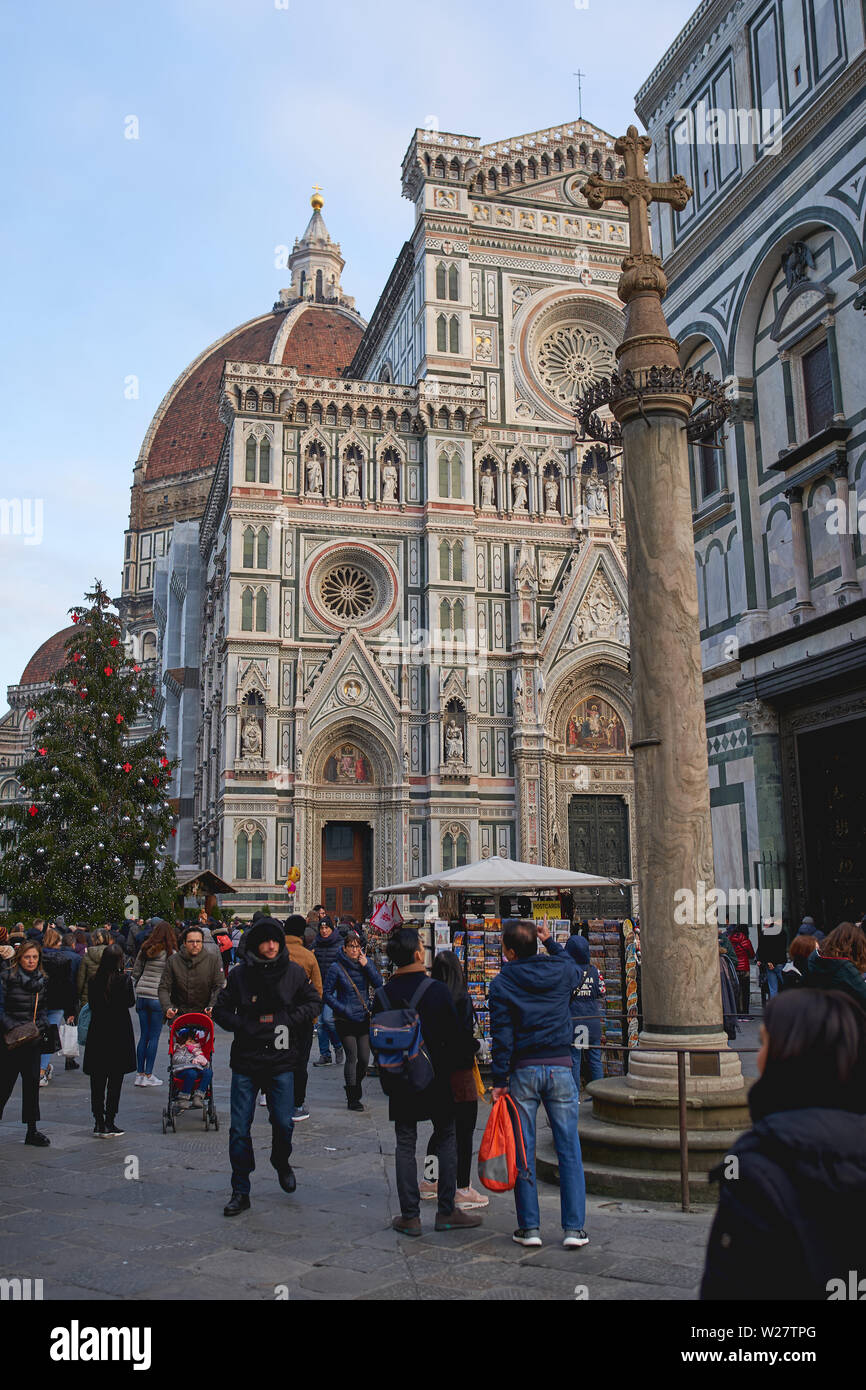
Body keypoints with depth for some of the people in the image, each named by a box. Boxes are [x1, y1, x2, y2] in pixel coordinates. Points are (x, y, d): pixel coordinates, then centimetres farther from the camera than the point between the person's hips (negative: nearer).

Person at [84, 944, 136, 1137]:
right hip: (119, 1033, -3)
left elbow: (91, 1003, 4)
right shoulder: (124, 979, -11)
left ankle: (99, 1123, 13)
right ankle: (109, 1123, 3)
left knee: (97, 1081, 10)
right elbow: (131, 1002, 0)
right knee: (115, 1081, 4)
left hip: (97, 1033, 3)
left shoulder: (95, 981, -3)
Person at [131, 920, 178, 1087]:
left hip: (141, 995, 5)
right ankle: (148, 1075, 5)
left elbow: (135, 974, 12)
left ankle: (140, 1074, 15)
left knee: (143, 1036, 12)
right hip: (158, 997, -5)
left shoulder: (144, 950, 7)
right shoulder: (170, 954, -7)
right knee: (154, 1037, 3)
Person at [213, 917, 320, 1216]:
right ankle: (240, 1192, 17)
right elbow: (220, 1010, 4)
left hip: (281, 1063, 0)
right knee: (239, 1129, 2)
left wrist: (288, 1019, -7)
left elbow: (313, 1003, 10)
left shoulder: (293, 972, -1)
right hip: (245, 1062, 0)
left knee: (284, 1123, 4)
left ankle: (281, 1163, 37)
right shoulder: (240, 973, -3)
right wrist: (244, 1026, -12)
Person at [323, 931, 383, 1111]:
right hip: (345, 1021, -4)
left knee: (364, 1059, 3)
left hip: (364, 1019, 4)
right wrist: (343, 1009, -13)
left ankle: (355, 1089, 26)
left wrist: (366, 966, -14)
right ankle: (352, 1098, 2)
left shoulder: (366, 964, 6)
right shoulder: (337, 968, -5)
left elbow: (379, 984, -5)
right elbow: (327, 994, -3)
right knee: (352, 1057, -8)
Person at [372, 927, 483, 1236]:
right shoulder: (438, 990, -12)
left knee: (405, 1145, 9)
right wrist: (449, 1068, 7)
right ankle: (446, 1211, 11)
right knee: (446, 1139, 10)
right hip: (436, 1080, -2)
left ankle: (410, 1216, 10)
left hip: (399, 1081, 3)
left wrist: (387, 1082, 13)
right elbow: (456, 1037, -10)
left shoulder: (382, 995, -2)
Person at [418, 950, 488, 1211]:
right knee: (464, 1131, 3)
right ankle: (463, 1190, 6)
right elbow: (465, 1039, -20)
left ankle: (430, 1181, 28)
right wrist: (477, 1046, 0)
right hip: (459, 1072, -6)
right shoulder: (461, 999, -16)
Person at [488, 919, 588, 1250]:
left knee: (523, 1150, 7)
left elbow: (501, 1035, -8)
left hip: (522, 1070, -1)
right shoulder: (562, 971, 1)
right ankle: (574, 1228, 7)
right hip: (560, 1066, 2)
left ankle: (529, 1227, 12)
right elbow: (576, 969, 27)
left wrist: (499, 1080, -5)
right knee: (569, 1149, 6)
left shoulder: (502, 984, -5)